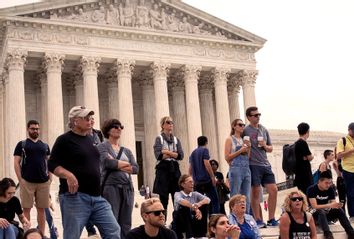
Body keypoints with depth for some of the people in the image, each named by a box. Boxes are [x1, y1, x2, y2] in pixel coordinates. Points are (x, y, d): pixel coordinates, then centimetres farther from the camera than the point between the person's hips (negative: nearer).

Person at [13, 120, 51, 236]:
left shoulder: (45, 146, 15)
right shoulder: (22, 144, 5)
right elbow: (16, 163, 1)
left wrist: (50, 178, 5)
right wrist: (20, 180, -8)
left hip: (43, 182, 3)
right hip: (27, 182, -3)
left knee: (41, 209, 6)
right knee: (26, 209, 0)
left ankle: (42, 234, 11)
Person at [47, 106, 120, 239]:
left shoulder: (89, 140, 17)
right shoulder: (65, 139, -4)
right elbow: (52, 164, -9)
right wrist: (68, 175, -24)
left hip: (97, 197, 7)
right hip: (75, 197, -7)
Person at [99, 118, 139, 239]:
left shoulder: (127, 151, 20)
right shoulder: (103, 147, 4)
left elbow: (136, 168, 6)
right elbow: (107, 162, -15)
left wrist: (116, 164, -6)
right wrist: (126, 164, -1)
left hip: (127, 188, 6)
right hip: (111, 187, -6)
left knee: (126, 225, 4)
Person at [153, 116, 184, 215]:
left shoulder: (176, 139, 15)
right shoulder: (159, 138, 2)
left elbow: (181, 155, 2)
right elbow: (159, 155, -12)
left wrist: (168, 152, -9)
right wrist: (174, 154, -4)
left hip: (174, 168, 4)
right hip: (163, 168, -4)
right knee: (163, 197, -5)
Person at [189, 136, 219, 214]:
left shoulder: (193, 153, 17)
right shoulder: (204, 150, -2)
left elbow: (190, 169, 18)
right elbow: (206, 164, -14)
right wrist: (213, 176, -13)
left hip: (197, 181, 6)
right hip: (206, 179, -6)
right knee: (214, 200, -2)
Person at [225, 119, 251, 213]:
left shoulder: (245, 139, 17)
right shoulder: (230, 139, 1)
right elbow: (227, 157, -7)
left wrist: (249, 148, 3)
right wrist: (240, 151, -12)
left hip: (247, 170, 6)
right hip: (236, 170, -6)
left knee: (247, 198, 5)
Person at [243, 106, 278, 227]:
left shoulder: (264, 130, 14)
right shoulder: (245, 131, -4)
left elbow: (270, 149, 18)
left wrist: (265, 146, -1)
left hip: (265, 165, 6)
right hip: (253, 165, -6)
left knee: (273, 190, 3)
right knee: (256, 192, -1)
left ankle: (271, 219, 12)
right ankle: (258, 220, 8)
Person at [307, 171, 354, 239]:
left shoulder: (330, 189, -2)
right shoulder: (312, 189, -18)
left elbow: (333, 204, -6)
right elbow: (315, 206, -26)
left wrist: (337, 205, -31)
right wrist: (330, 205, -38)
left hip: (326, 213, 5)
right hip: (314, 214, -5)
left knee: (339, 210, -22)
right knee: (321, 211, -37)